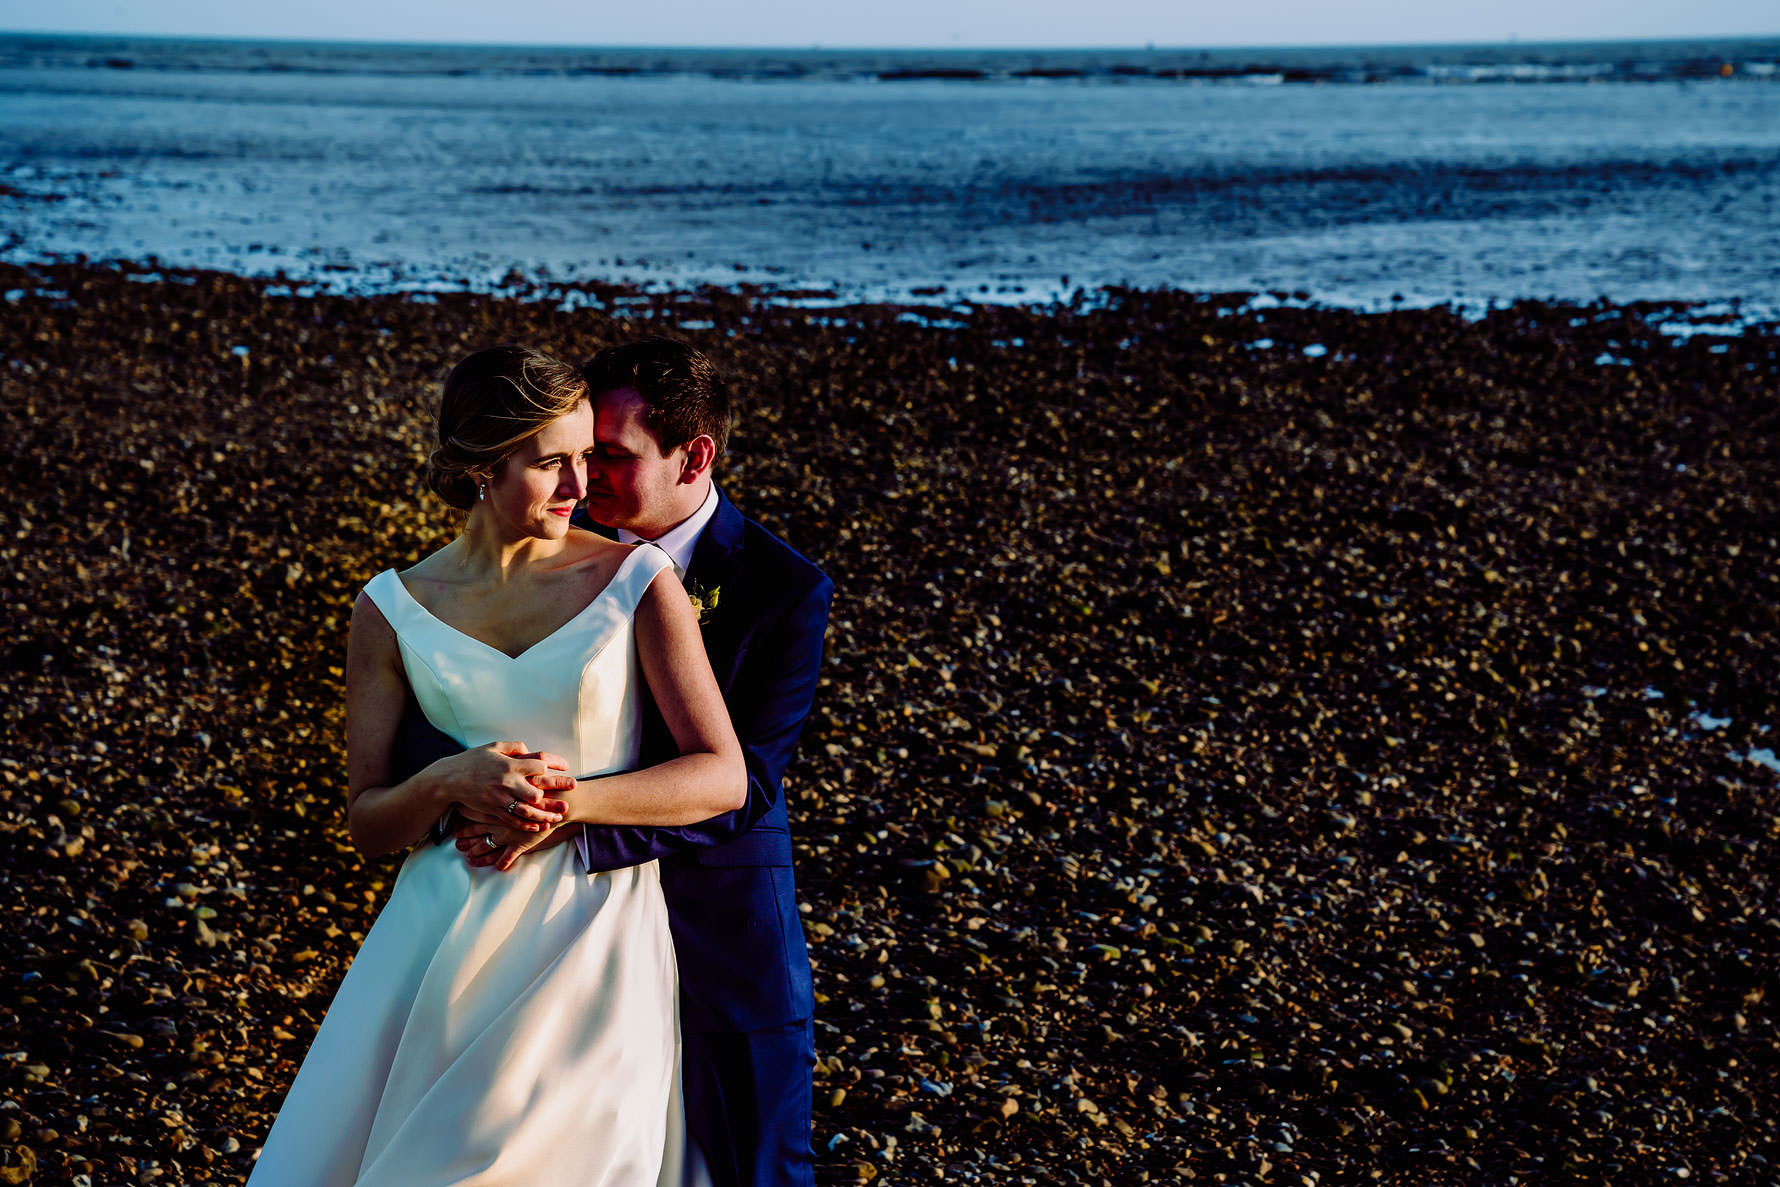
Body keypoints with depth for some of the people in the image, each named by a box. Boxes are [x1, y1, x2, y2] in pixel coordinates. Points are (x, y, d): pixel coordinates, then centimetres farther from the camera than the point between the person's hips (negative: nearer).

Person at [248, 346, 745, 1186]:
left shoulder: (635, 583, -4)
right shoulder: (393, 611, 1)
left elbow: (722, 777, -7)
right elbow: (368, 822, 2)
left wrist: (569, 800, -19)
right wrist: (451, 782, -19)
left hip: (595, 934, -2)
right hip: (446, 935, 2)